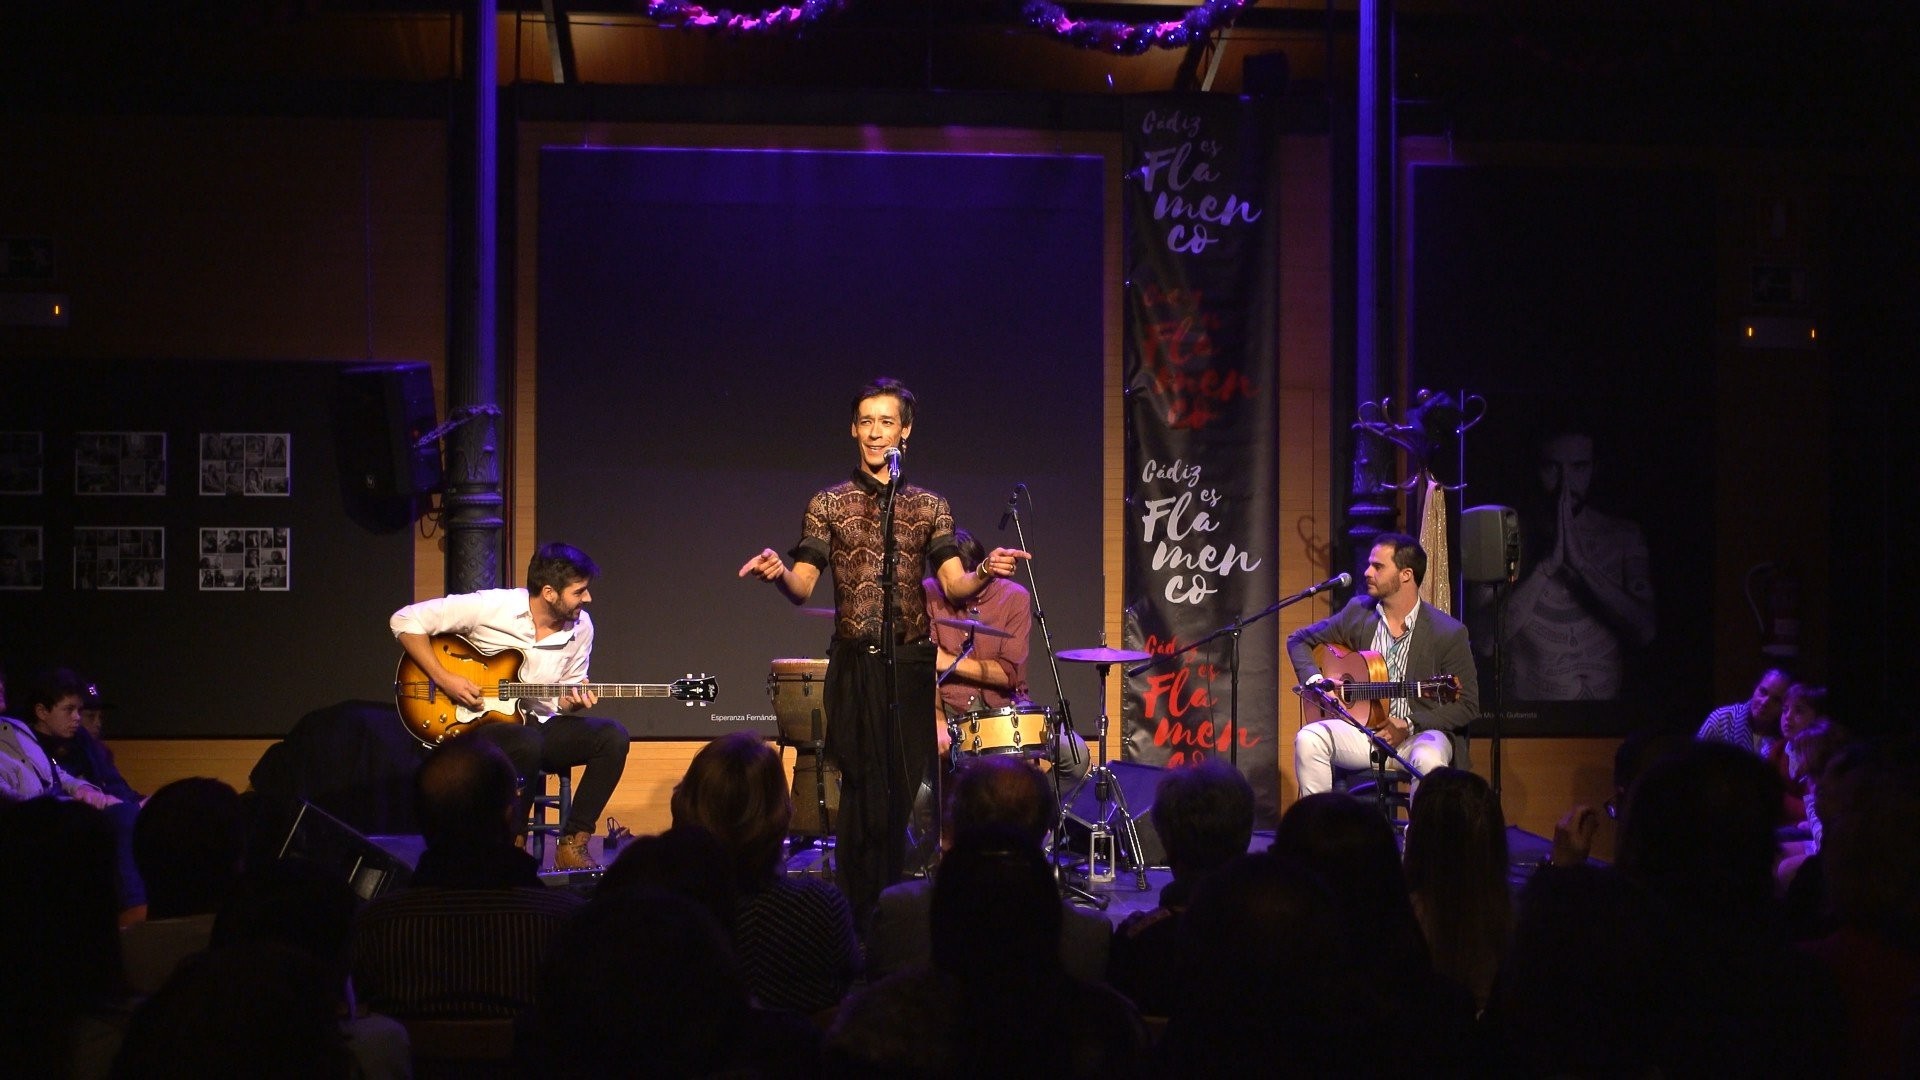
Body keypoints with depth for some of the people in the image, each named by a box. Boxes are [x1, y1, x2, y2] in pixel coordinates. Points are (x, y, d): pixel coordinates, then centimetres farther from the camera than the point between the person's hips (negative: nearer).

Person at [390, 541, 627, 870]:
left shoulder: (581, 627, 0)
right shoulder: (490, 607, -15)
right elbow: (405, 620, -10)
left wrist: (572, 701, -13)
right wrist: (443, 678, -17)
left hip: (539, 725, 5)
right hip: (481, 726, -5)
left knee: (612, 736, -20)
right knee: (528, 744, -38)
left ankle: (573, 844, -14)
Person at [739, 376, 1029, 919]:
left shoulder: (930, 506, 10)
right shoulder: (829, 504, 7)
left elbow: (954, 584, 0)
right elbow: (803, 587, 0)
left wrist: (986, 573, -22)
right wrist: (777, 573, -23)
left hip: (911, 663, 1)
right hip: (854, 664, -1)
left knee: (908, 787, 1)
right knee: (863, 788, -3)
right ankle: (860, 911, 4)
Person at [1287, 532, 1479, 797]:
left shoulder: (1448, 633, -8)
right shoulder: (1358, 612, 5)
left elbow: (1467, 705, -5)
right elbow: (1299, 640, 16)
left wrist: (1410, 725, -16)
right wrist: (1314, 680, -4)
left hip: (1419, 732, -4)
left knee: (1429, 758, -38)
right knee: (1309, 739, -24)